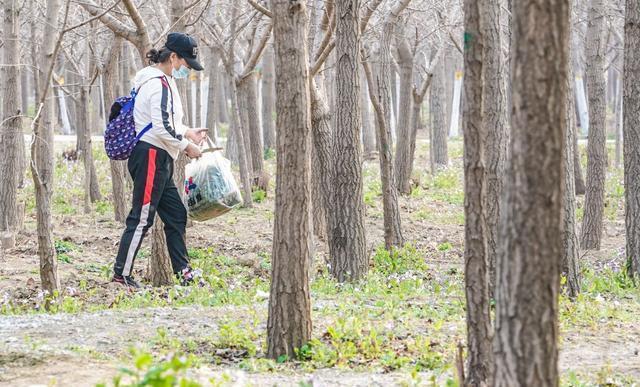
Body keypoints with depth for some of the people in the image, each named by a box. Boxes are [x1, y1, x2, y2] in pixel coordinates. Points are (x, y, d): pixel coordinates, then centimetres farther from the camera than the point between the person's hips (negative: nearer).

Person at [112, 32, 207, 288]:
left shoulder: (164, 81, 17)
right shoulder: (159, 84, -16)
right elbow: (161, 128, -22)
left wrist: (188, 132, 18)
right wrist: (186, 146, -10)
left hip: (159, 160, 11)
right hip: (150, 155, -11)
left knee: (176, 215, 12)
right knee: (142, 217, -7)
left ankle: (183, 271, 17)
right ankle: (122, 273, -2)